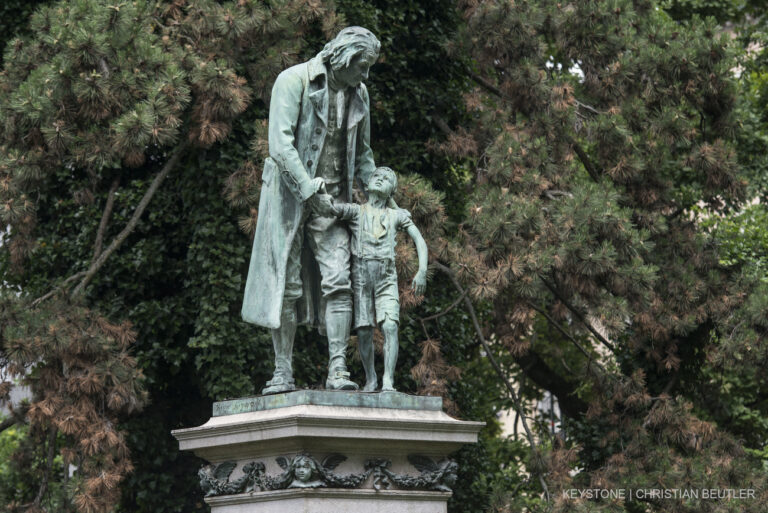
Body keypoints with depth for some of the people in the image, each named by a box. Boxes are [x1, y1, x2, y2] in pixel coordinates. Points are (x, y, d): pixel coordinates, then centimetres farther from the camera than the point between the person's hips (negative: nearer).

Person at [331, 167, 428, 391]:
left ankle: (388, 381, -22)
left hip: (386, 279, 0)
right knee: (364, 331, -3)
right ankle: (370, 378, 18)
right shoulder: (355, 211, 12)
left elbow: (420, 241, 10)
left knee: (390, 327, -18)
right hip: (361, 277, 0)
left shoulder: (397, 215, 15)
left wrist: (422, 271, -5)